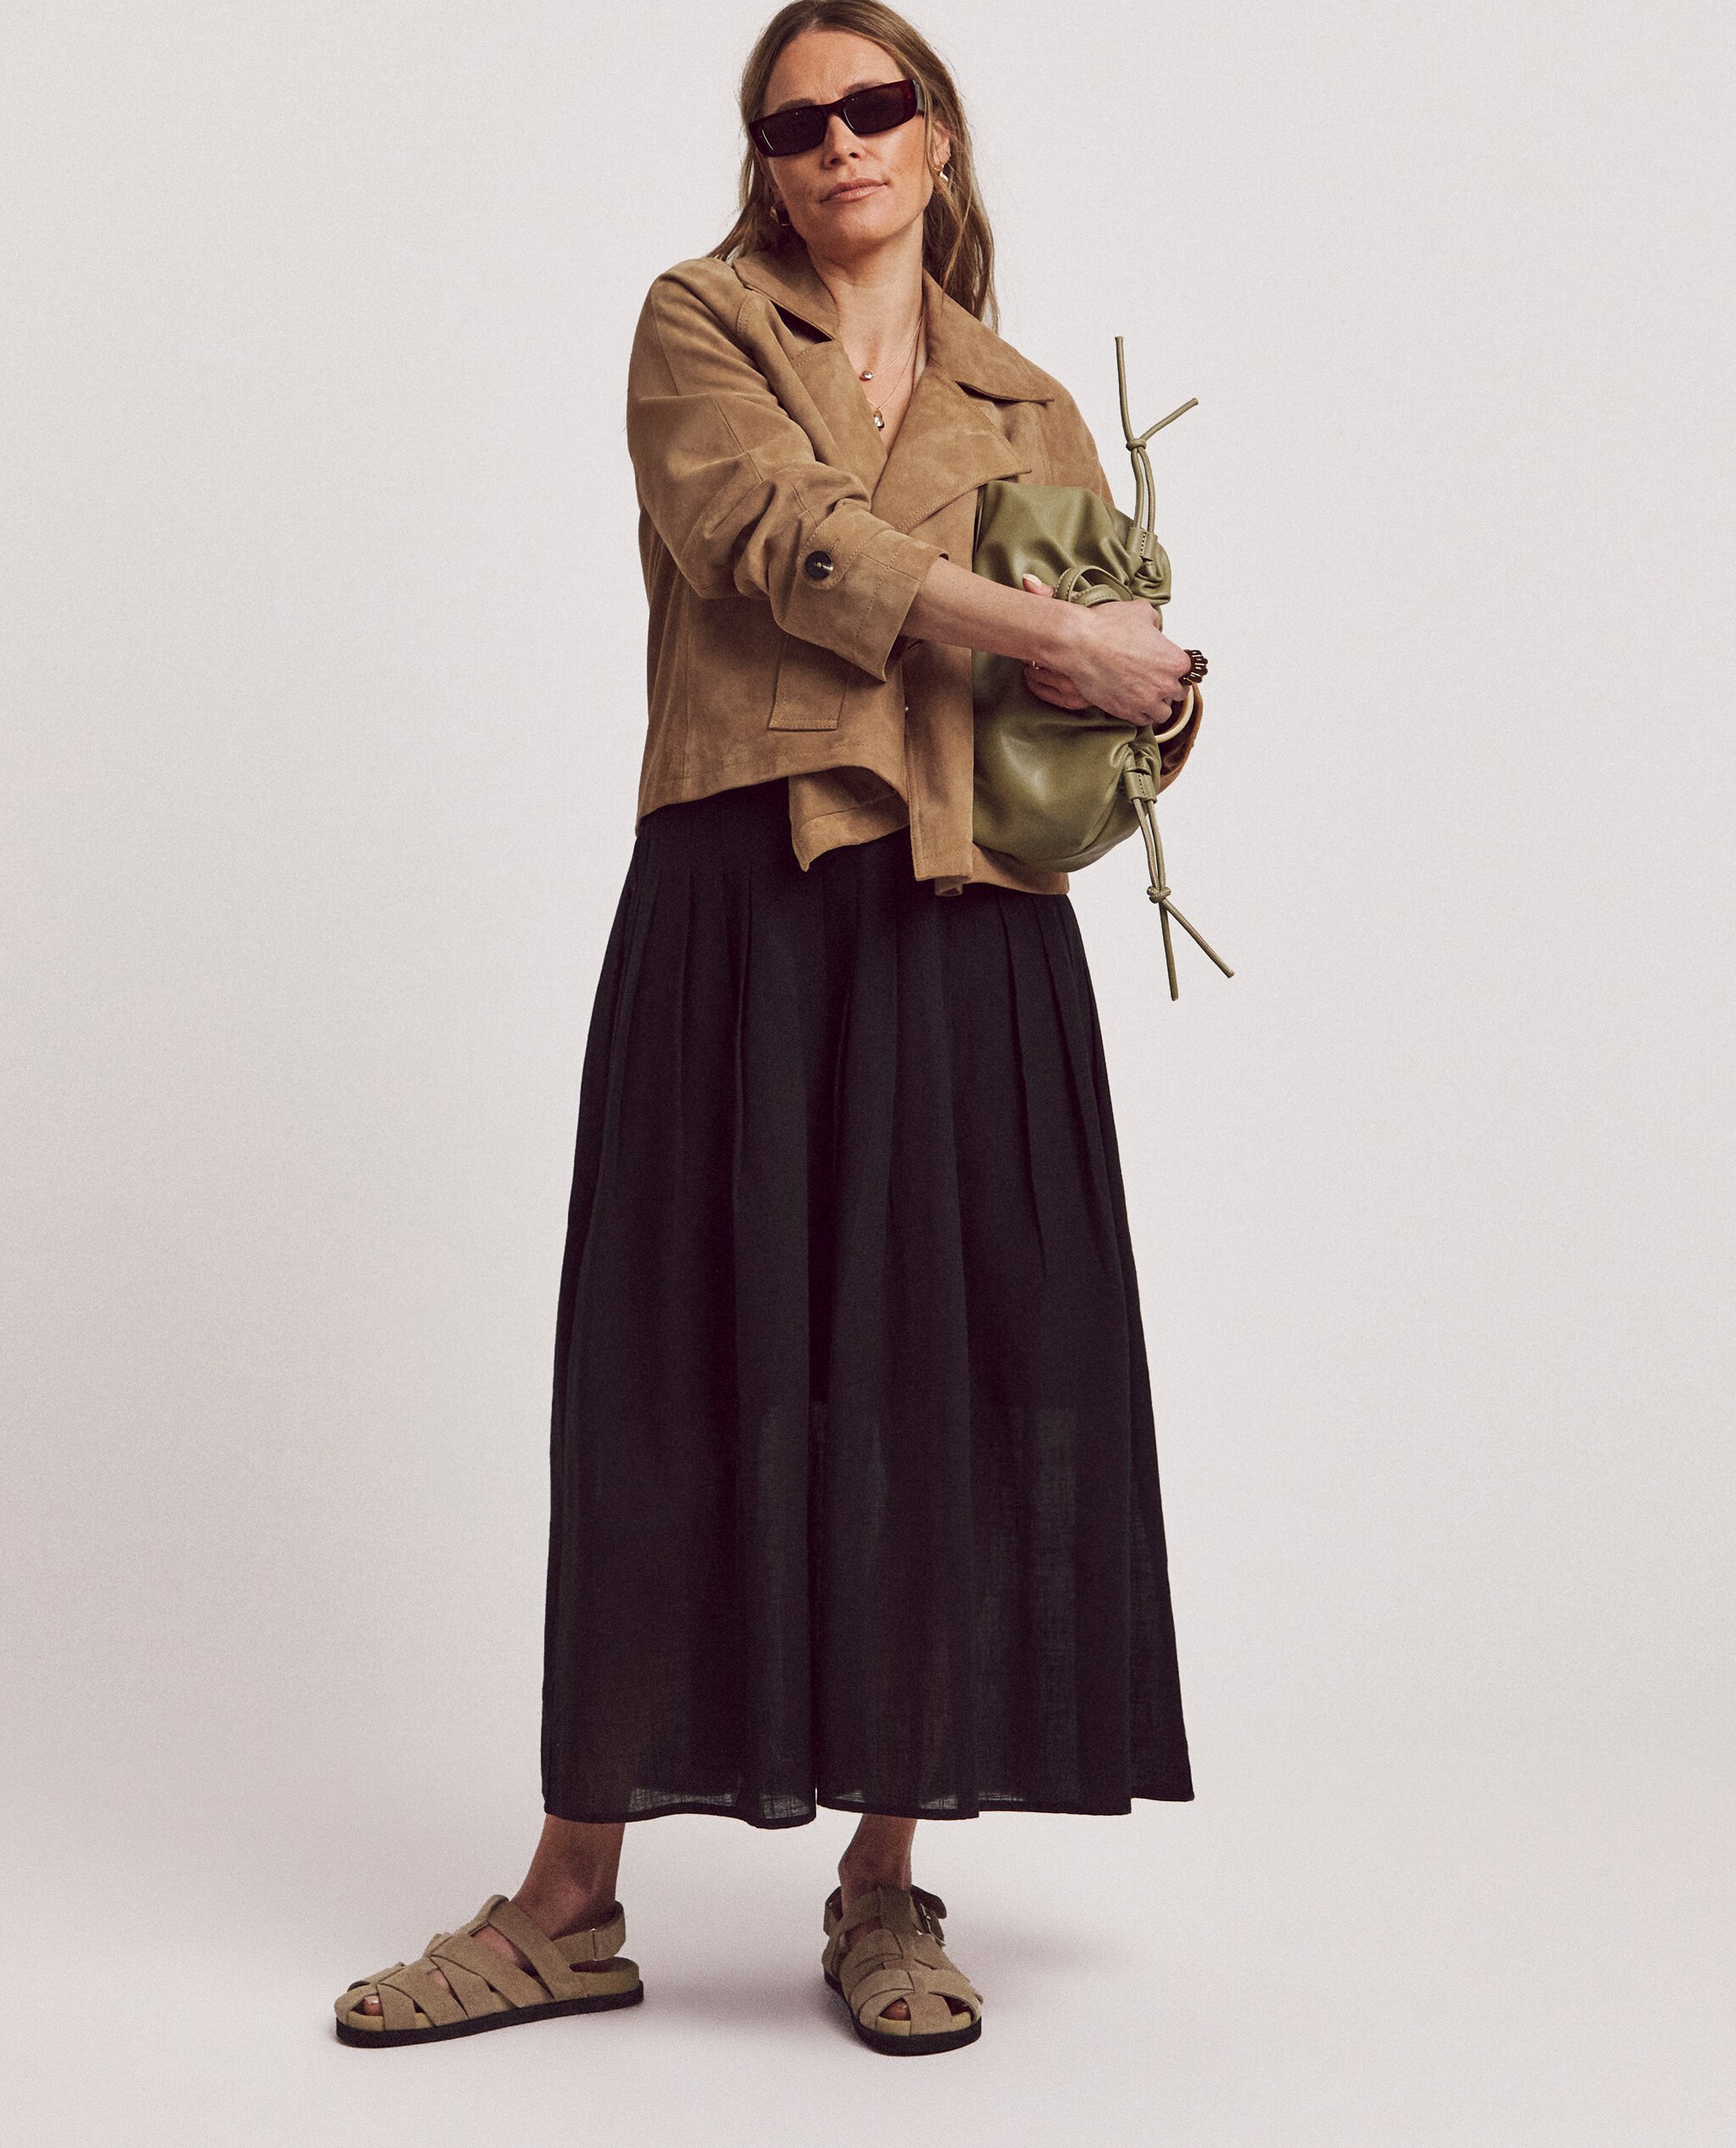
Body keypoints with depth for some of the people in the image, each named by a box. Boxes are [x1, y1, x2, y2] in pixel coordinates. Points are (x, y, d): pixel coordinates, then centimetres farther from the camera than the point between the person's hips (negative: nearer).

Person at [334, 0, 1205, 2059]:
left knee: (948, 1383, 1)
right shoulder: (702, 326, 10)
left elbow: (1141, 689, 19)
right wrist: (1044, 635, -13)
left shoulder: (1032, 413, 19)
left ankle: (888, 1887, 14)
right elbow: (774, 530, -10)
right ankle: (572, 1902, 10)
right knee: (698, 1374, -1)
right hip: (740, 907, -2)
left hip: (968, 931, 3)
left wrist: (1145, 694, -5)